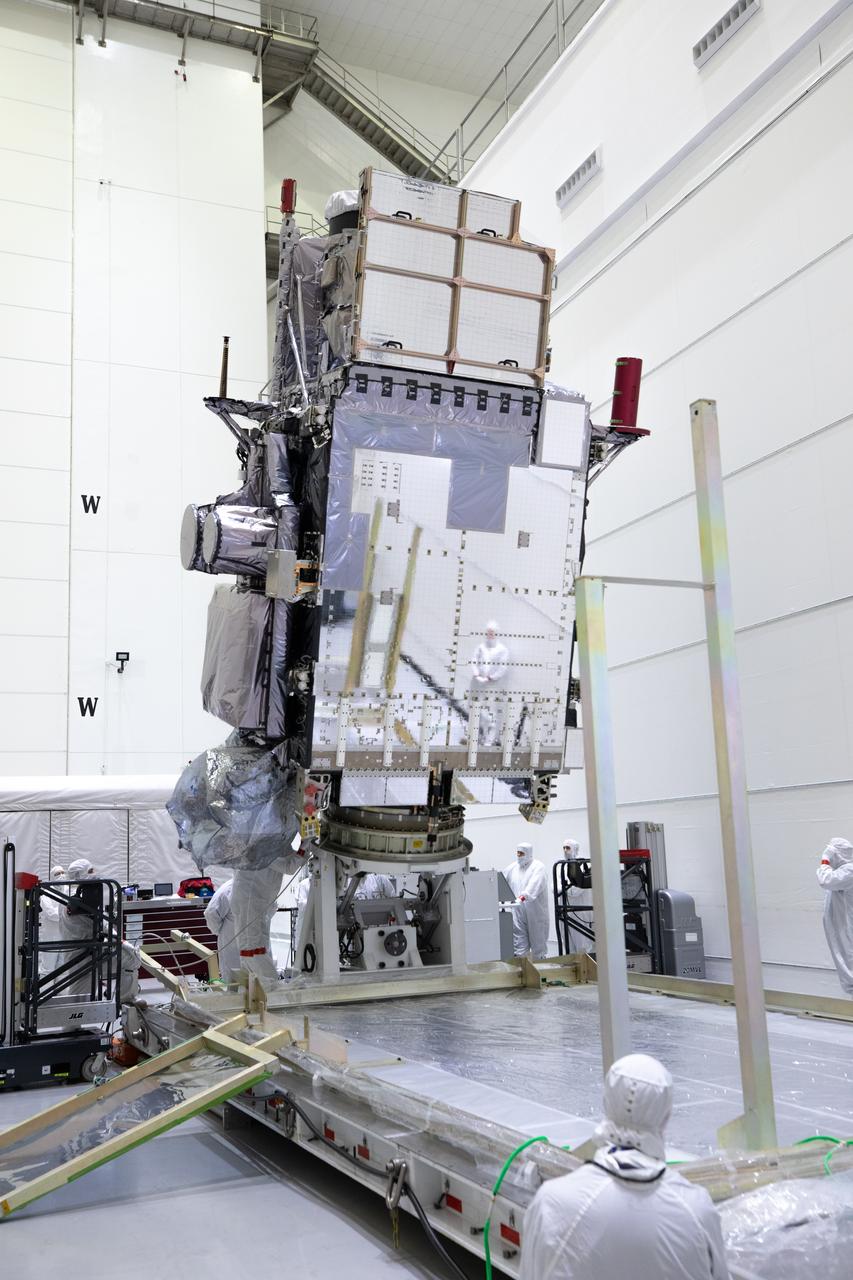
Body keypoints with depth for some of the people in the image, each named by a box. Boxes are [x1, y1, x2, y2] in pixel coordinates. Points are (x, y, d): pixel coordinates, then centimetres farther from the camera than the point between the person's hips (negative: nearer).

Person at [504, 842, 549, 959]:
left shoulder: (538, 867, -5)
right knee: (519, 945, 1)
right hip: (518, 911, 4)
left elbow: (534, 885, -21)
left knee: (538, 942, 5)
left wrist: (524, 897, -36)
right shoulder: (512, 868, 13)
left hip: (535, 911, -4)